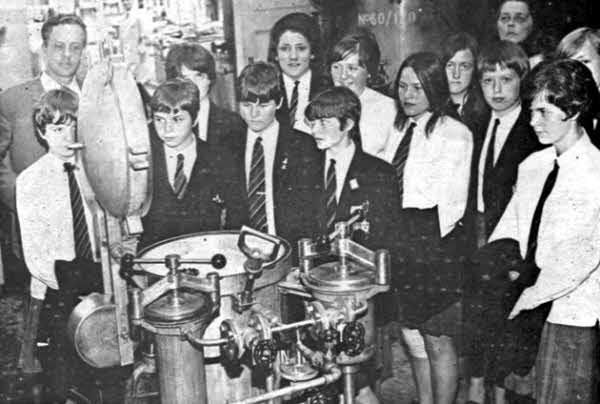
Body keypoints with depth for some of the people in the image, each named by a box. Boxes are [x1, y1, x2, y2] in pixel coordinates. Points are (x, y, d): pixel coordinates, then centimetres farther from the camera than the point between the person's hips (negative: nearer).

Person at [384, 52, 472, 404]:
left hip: (436, 246, -6)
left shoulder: (455, 134, -10)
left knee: (438, 341, 4)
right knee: (413, 336, 17)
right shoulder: (399, 129, 10)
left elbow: (452, 203, -13)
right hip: (399, 243, 7)